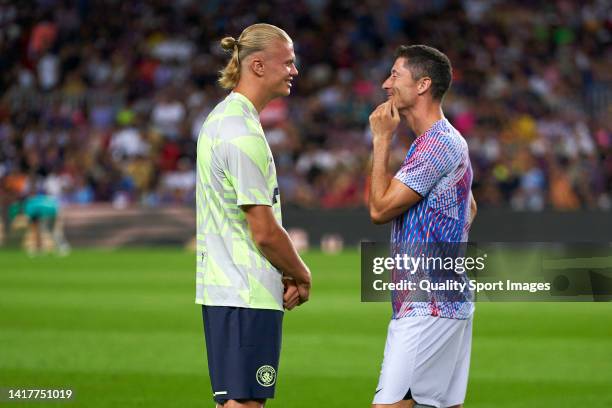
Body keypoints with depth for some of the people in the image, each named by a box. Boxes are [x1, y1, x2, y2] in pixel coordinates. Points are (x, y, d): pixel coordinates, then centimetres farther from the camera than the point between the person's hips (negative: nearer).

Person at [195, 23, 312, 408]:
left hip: (220, 287, 10)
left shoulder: (220, 118, 15)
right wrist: (302, 276, 0)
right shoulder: (244, 134, -17)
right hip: (248, 293, -10)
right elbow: (265, 232, -17)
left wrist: (288, 273, 12)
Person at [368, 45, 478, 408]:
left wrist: (382, 140, -7)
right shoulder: (451, 141, 19)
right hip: (450, 300, 11)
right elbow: (469, 210, 33)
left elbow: (380, 208, -15)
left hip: (427, 306, -11)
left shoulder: (436, 144, -15)